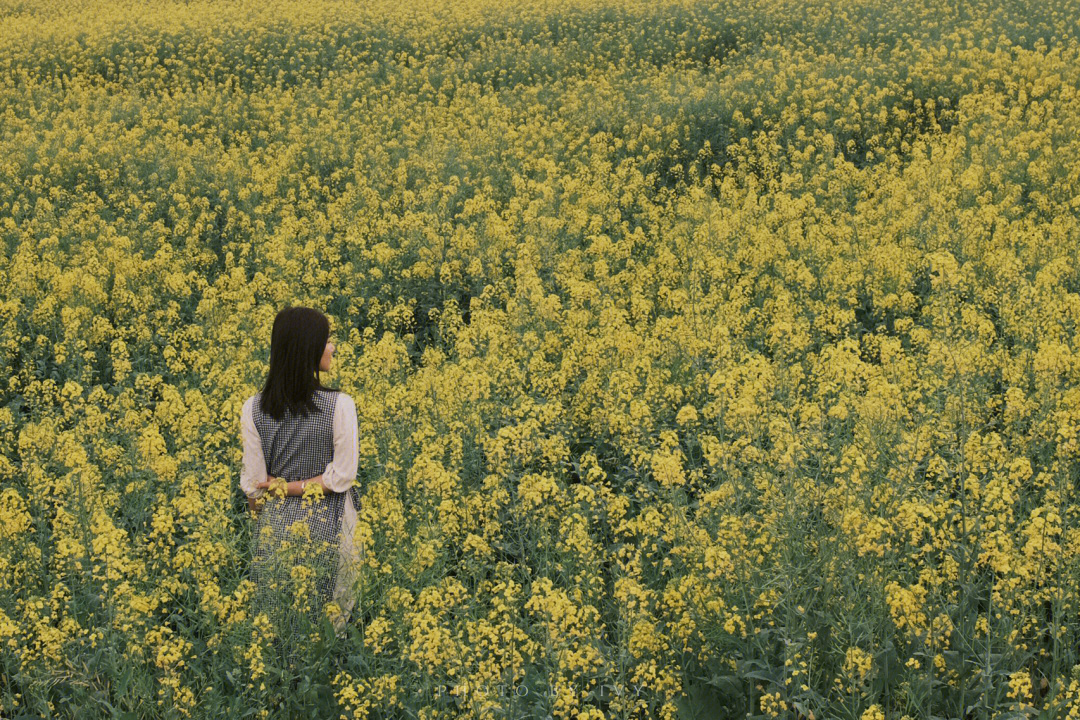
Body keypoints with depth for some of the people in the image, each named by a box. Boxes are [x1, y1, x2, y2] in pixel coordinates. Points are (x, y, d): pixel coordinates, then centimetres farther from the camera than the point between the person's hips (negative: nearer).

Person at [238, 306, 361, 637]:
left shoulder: (253, 409, -9)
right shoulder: (340, 405, -16)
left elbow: (253, 484, -3)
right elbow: (342, 476, -15)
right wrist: (305, 486, -6)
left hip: (275, 525, 2)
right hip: (327, 525, -2)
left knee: (274, 632, 14)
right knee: (326, 624, 12)